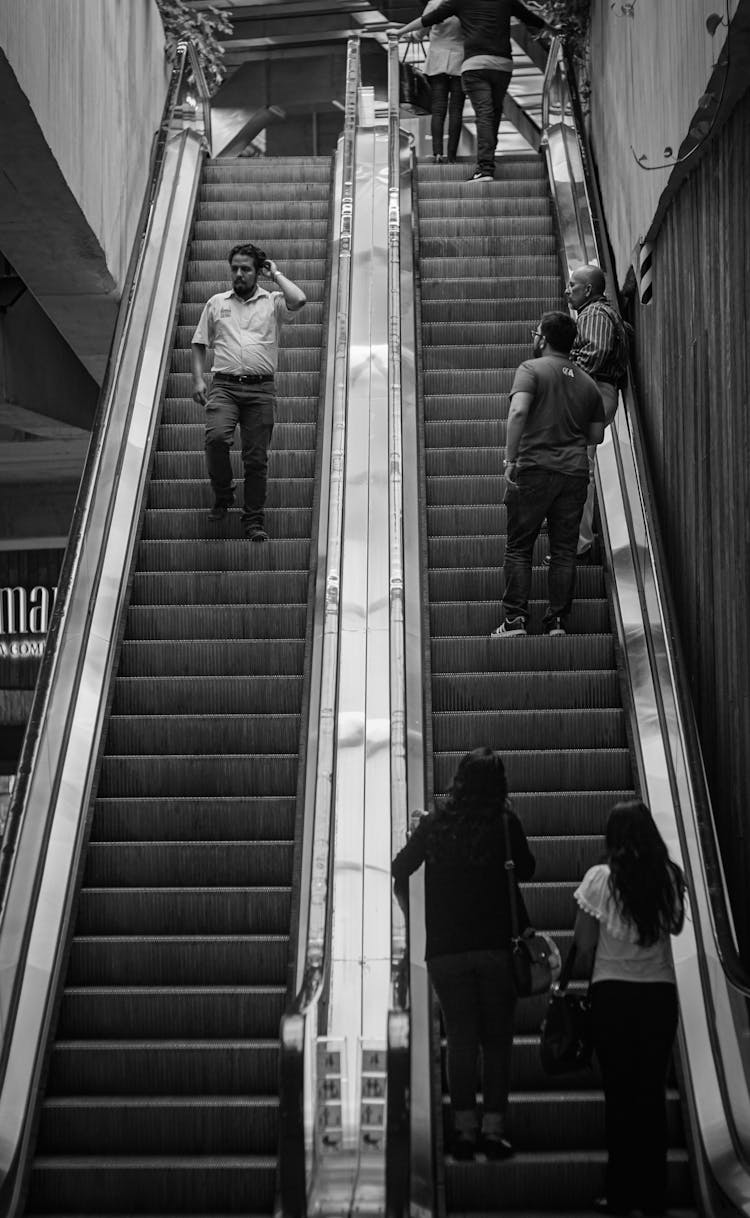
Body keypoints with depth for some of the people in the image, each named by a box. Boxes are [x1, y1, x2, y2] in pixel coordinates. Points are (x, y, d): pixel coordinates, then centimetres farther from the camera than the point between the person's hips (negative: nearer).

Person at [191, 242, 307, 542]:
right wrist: (198, 379, 6)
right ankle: (222, 495, 1)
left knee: (256, 457, -2)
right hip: (224, 385, 1)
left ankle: (254, 520, 7)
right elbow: (199, 343, 19)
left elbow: (299, 300, -12)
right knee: (216, 437, -24)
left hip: (260, 388, -1)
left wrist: (275, 274, 4)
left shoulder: (272, 302, 10)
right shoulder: (216, 303, 17)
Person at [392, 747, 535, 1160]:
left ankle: (465, 1129, 5)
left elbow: (399, 871, 7)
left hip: (445, 950, 1)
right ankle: (494, 1129, 4)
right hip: (496, 944, -1)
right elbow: (526, 870, 10)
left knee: (460, 1040, 6)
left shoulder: (434, 824, 2)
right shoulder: (506, 822, -4)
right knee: (497, 1040, 6)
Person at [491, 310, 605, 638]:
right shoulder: (587, 382, 14)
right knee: (564, 550, 7)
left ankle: (514, 619, 0)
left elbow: (518, 412, -18)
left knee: (519, 548, 3)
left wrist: (510, 460, -16)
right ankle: (557, 621, 6)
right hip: (575, 473, 4)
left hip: (535, 468, -4)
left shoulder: (531, 369, -3)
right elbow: (597, 435, 16)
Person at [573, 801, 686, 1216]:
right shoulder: (669, 876, -2)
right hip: (660, 993, 2)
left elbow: (584, 944, -5)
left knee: (619, 1093, 6)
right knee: (652, 1092, 10)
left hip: (612, 994, -2)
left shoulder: (600, 877, -9)